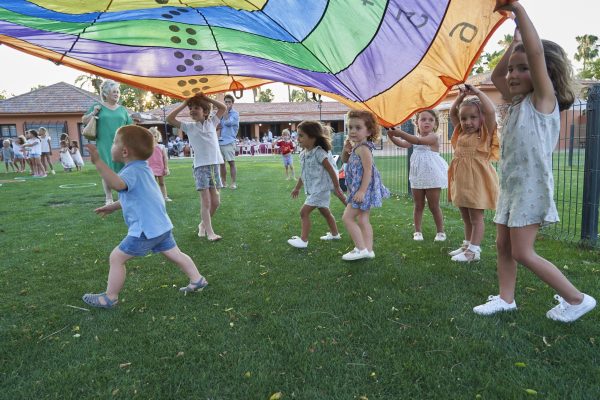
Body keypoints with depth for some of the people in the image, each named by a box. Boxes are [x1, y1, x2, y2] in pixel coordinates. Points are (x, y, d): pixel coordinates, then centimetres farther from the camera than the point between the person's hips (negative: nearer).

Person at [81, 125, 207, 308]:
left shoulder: (132, 171, -15)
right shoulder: (141, 168, 16)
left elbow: (117, 184, -39)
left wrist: (98, 162, -40)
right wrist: (113, 206, 31)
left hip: (145, 229, -10)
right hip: (161, 225, 10)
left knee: (116, 258, 2)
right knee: (174, 253, 19)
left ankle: (110, 297, 12)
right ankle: (197, 280, 24)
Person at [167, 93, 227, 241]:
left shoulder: (212, 122, 10)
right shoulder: (189, 127, 4)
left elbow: (223, 108, 11)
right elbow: (169, 119, -3)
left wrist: (206, 98, 6)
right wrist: (184, 104, 0)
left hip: (214, 165, 3)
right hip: (201, 167, -3)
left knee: (215, 202, 7)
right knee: (206, 202, -6)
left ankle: (203, 225, 28)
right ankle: (210, 232, -2)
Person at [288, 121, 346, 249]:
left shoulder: (319, 153, -19)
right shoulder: (303, 154, 7)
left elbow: (331, 170, -15)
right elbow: (303, 173, 19)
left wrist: (337, 188, -12)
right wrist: (297, 188, 26)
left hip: (320, 189, -9)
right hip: (313, 190, 9)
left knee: (304, 212, -11)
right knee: (325, 212, 21)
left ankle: (303, 240, -4)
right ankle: (334, 234, 38)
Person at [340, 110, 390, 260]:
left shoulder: (363, 148, -18)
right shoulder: (357, 147, 12)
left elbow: (368, 171, -23)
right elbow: (345, 160, 25)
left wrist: (362, 191, -27)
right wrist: (346, 150, 4)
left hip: (364, 189, -10)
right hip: (361, 189, 10)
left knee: (347, 217, -7)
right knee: (363, 219, 13)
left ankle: (361, 248, -2)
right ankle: (368, 249, 19)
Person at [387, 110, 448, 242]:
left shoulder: (434, 137, -12)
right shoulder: (416, 138, 9)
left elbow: (419, 141, -31)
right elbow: (403, 144, -8)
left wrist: (401, 133, -41)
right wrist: (392, 136, -28)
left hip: (432, 176, -6)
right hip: (417, 176, 6)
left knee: (434, 206, 3)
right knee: (418, 206, 10)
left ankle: (440, 232, 17)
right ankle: (418, 231, 18)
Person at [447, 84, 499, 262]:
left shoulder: (485, 134, -6)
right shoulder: (461, 133, 12)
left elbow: (491, 110, -20)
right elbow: (452, 113, 20)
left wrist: (477, 92, -11)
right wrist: (461, 96, 9)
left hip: (477, 182, -7)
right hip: (461, 181, 7)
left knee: (476, 217, 0)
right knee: (466, 217, 16)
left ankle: (474, 250, 4)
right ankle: (467, 245, 27)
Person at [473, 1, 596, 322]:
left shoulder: (543, 98, -9)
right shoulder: (518, 103, 13)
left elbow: (536, 51, -21)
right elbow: (496, 75, 24)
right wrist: (514, 43, 14)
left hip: (531, 187, -9)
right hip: (510, 186, 9)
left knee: (523, 253, -6)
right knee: (503, 246, 11)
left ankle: (577, 299, 10)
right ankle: (506, 299, 22)